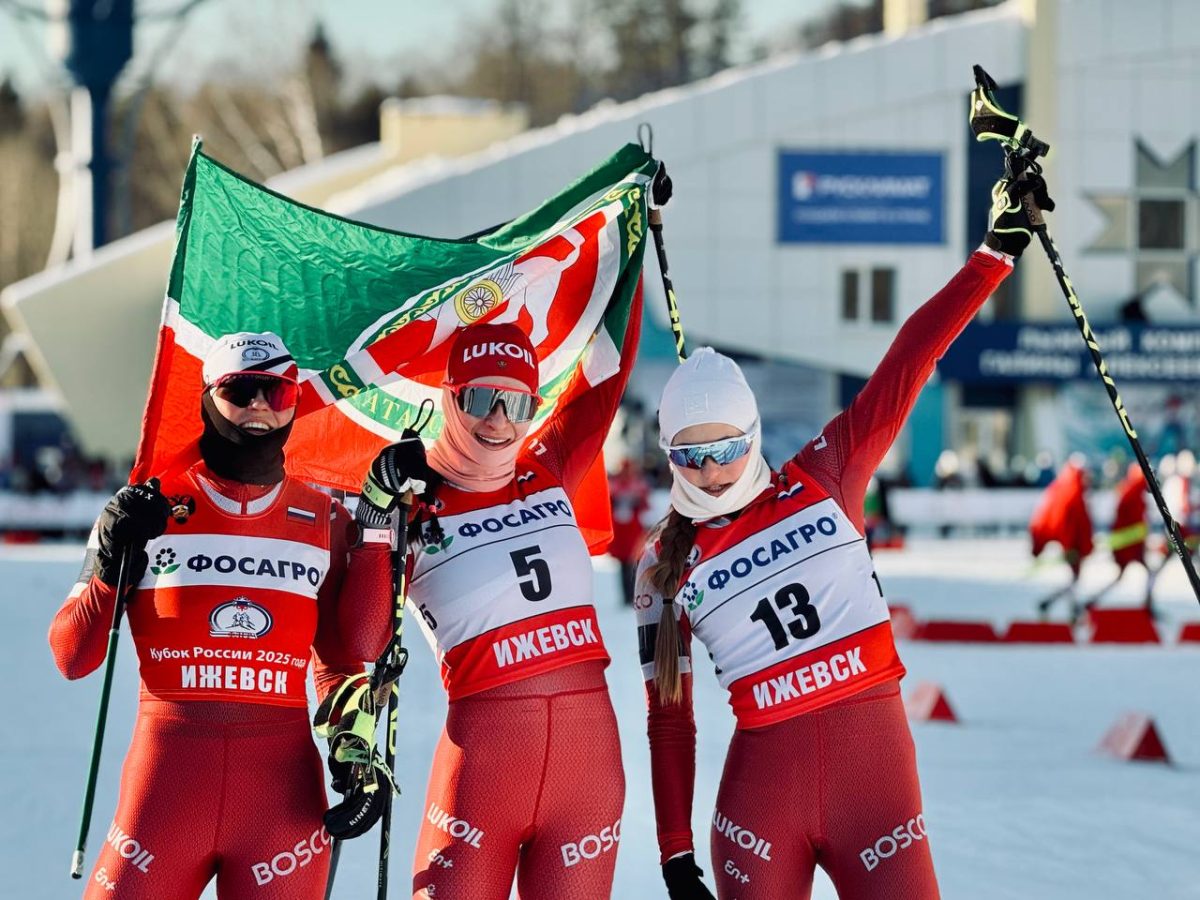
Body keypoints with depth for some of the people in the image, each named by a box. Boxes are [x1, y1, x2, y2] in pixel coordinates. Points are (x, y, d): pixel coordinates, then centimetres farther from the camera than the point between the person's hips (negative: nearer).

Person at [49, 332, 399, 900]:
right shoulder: (151, 509, 5)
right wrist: (109, 566, -12)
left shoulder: (323, 522, 11)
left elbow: (351, 651, 0)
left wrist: (376, 529, 0)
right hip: (168, 765, -2)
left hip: (283, 782, 2)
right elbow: (72, 659, 4)